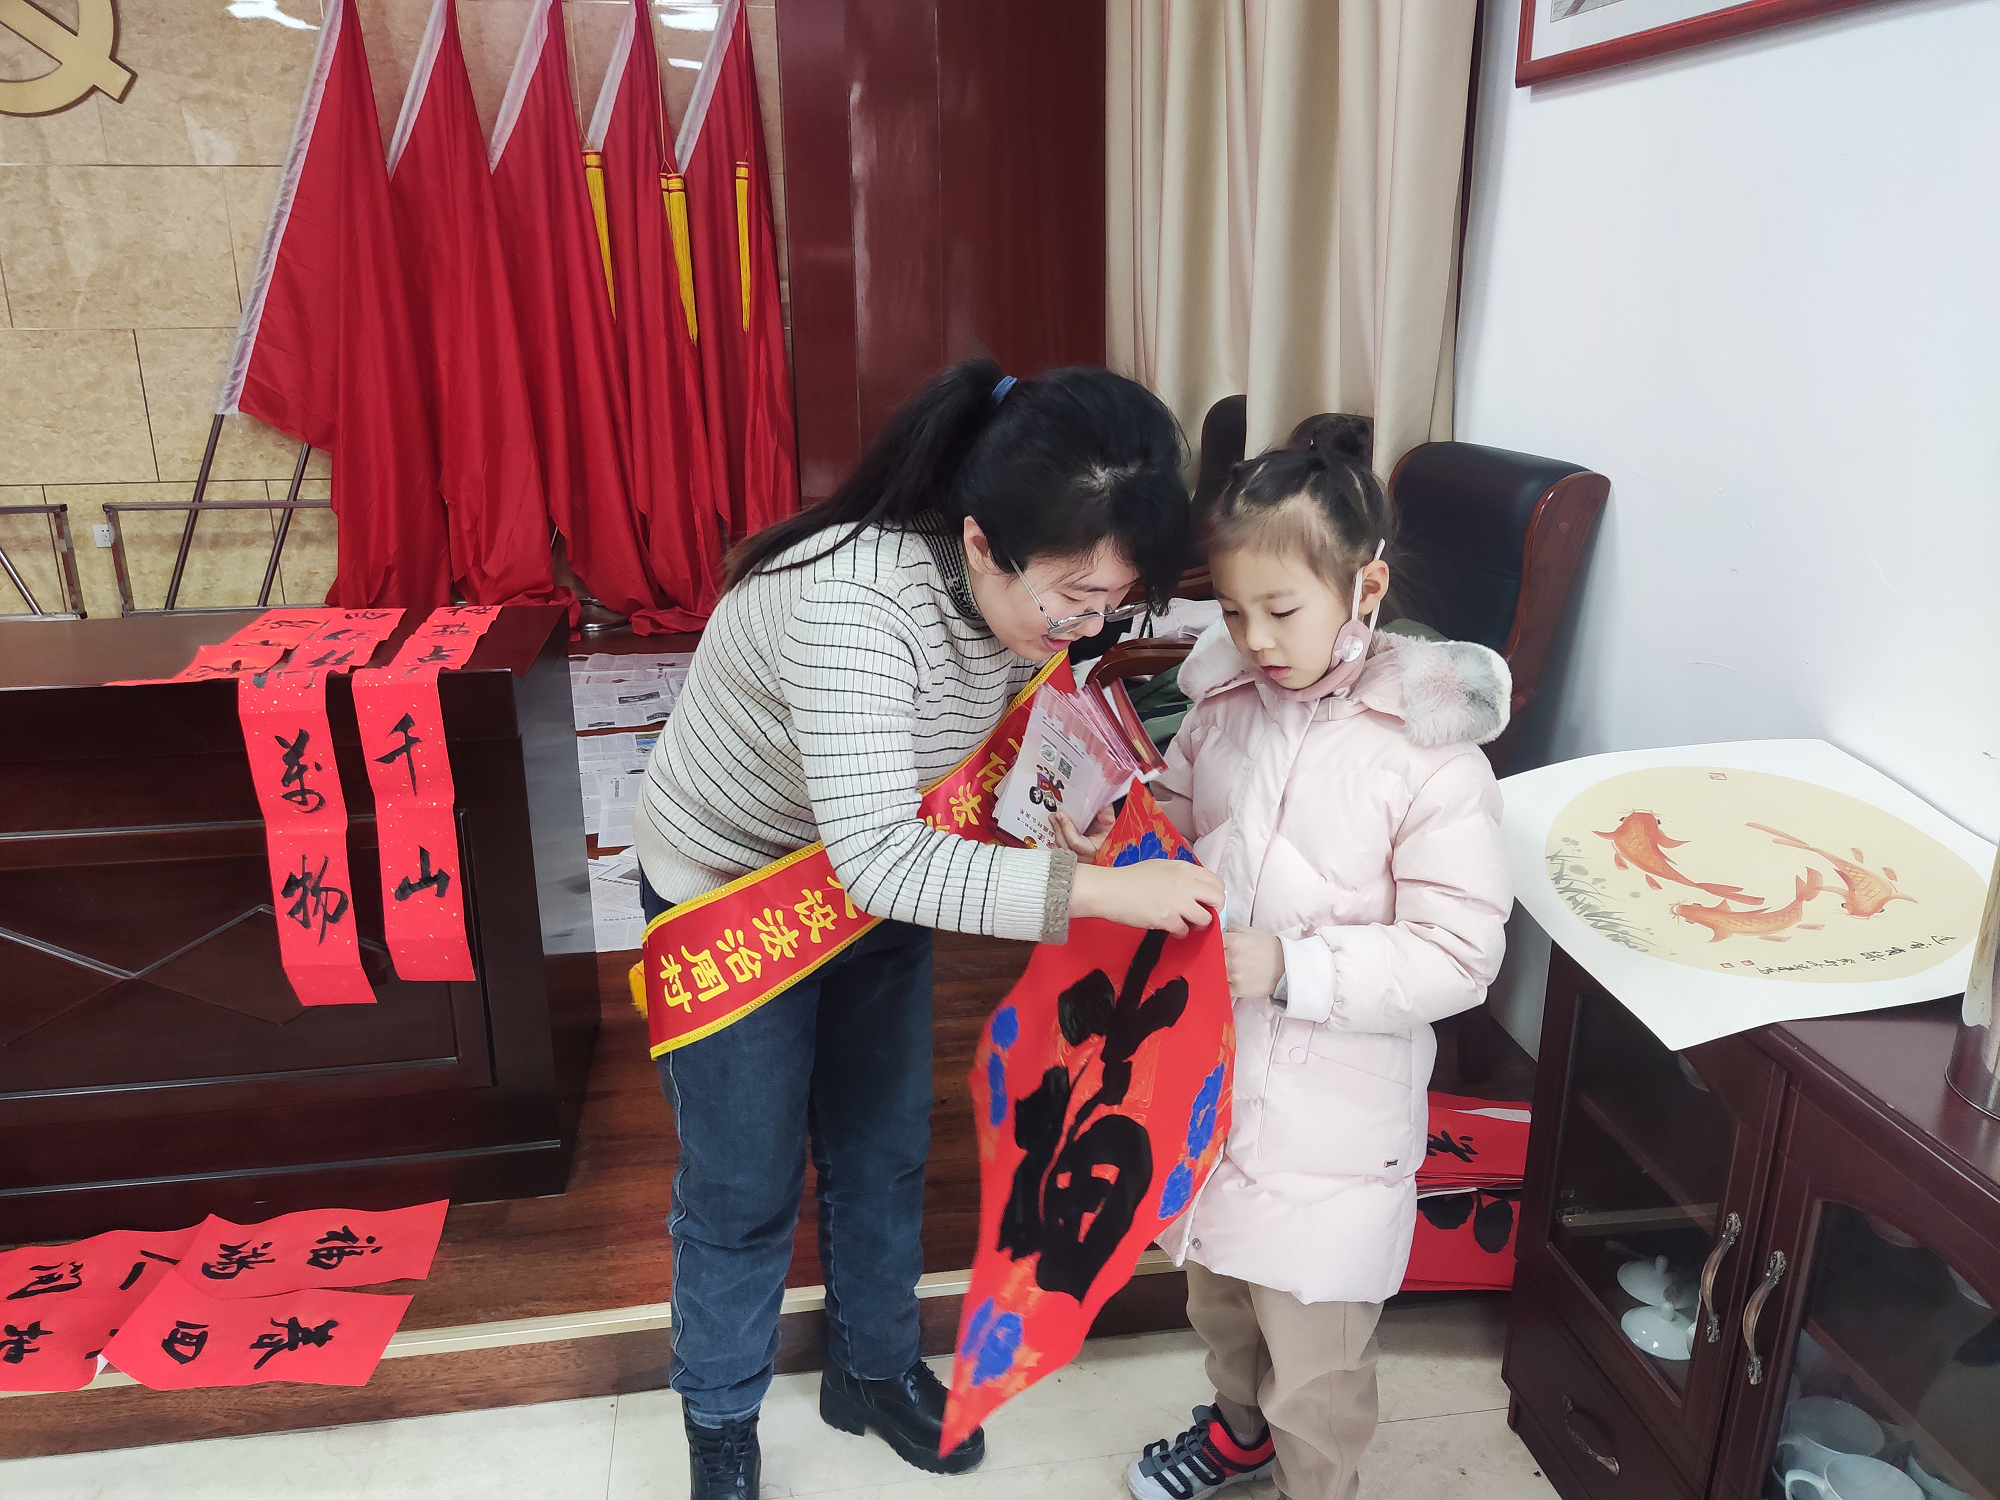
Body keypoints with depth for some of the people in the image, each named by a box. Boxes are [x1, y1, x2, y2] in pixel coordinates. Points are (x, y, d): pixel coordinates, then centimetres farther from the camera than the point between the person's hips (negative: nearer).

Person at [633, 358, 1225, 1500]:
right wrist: (1096, 890, -43)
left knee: (885, 1152, 20)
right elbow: (879, 859, -42)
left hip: (877, 881, 6)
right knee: (744, 1188, 11)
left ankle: (876, 1368, 46)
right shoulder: (849, 603, -39)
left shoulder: (1020, 592, -16)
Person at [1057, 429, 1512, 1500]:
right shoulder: (1224, 704, -4)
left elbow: (1457, 958, -19)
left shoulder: (1429, 754, -20)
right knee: (1216, 1291, 29)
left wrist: (1292, 969, -28)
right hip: (1210, 1072, 6)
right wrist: (1108, 846, -12)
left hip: (1331, 1114, -6)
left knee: (1314, 1360, 11)